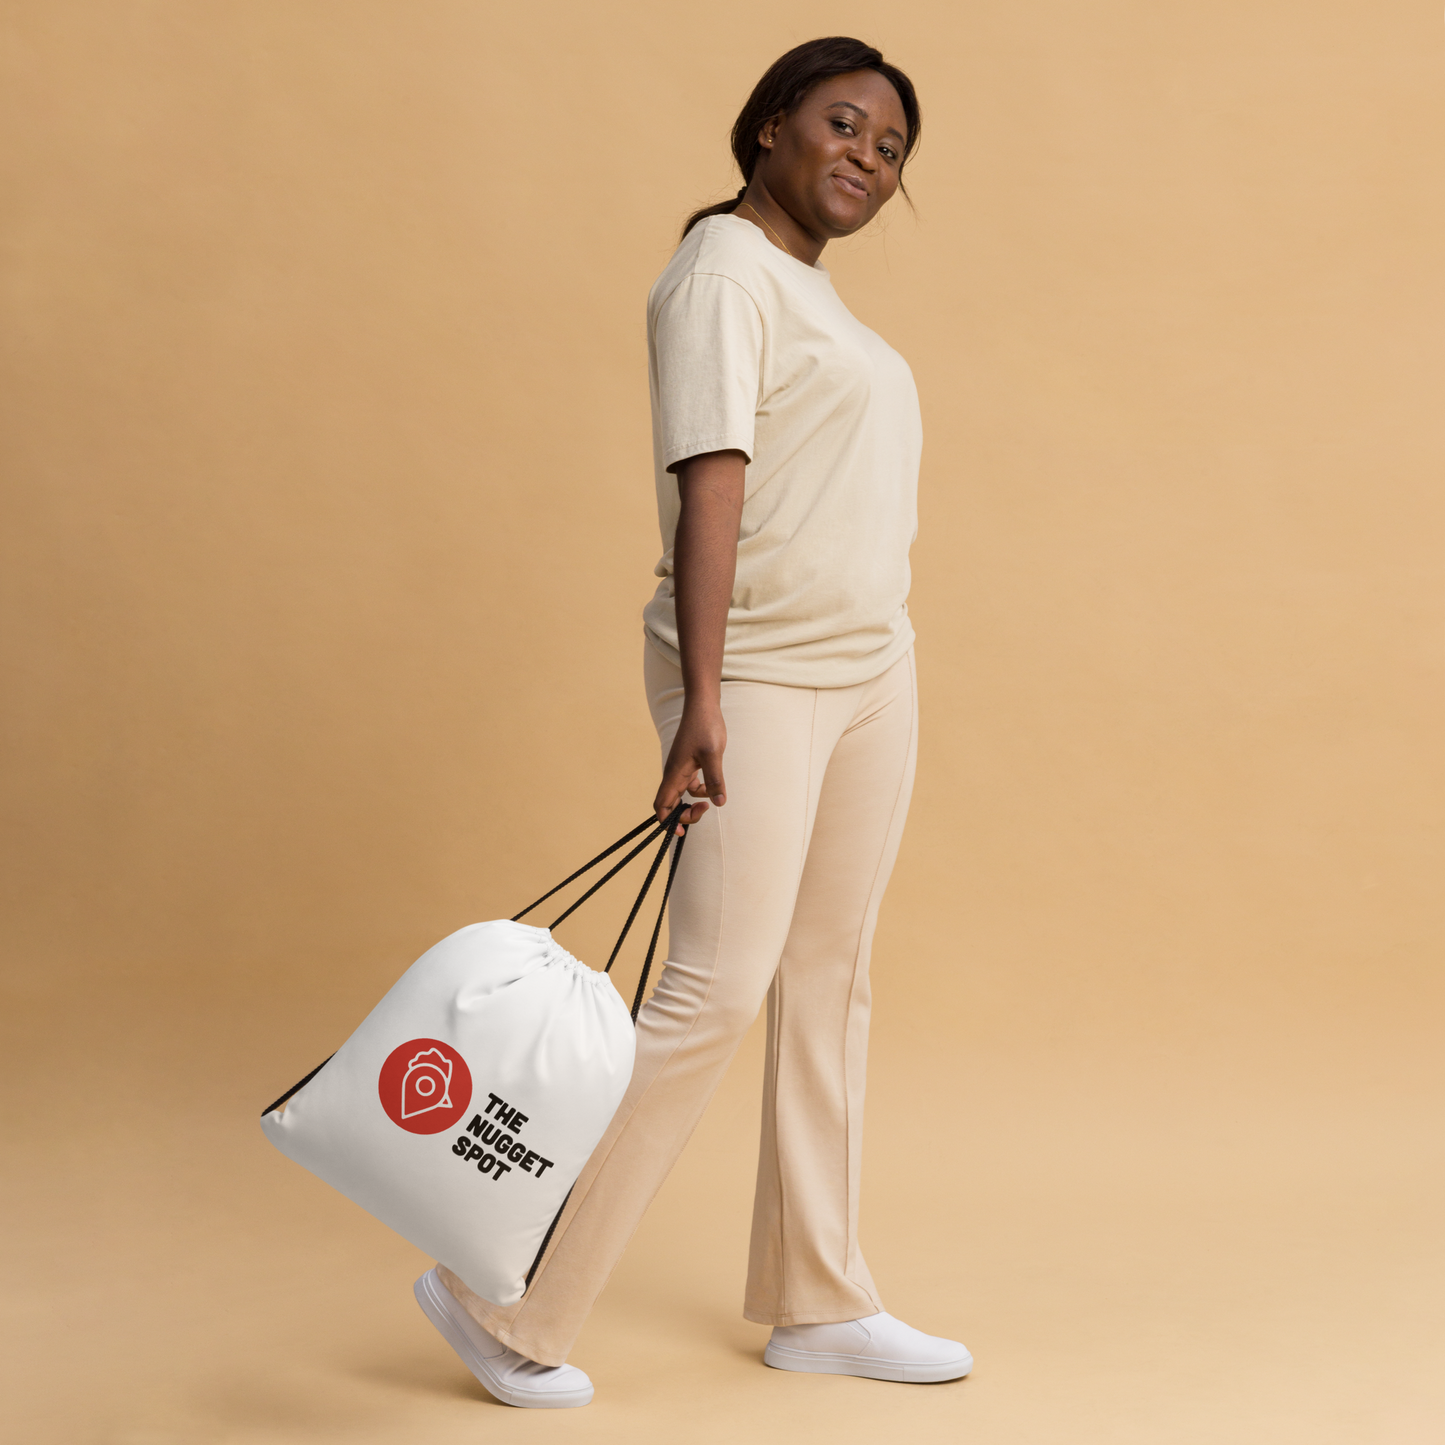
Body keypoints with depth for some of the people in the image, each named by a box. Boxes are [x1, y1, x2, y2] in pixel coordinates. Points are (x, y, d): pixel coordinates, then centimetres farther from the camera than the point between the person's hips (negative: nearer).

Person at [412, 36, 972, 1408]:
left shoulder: (809, 288, 17)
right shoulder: (724, 272, -11)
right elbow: (709, 486, -21)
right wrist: (703, 701, -27)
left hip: (868, 667, 9)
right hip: (759, 677, -9)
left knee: (828, 984, 10)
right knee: (714, 988, -11)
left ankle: (816, 1305, 19)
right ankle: (504, 1297, 1)